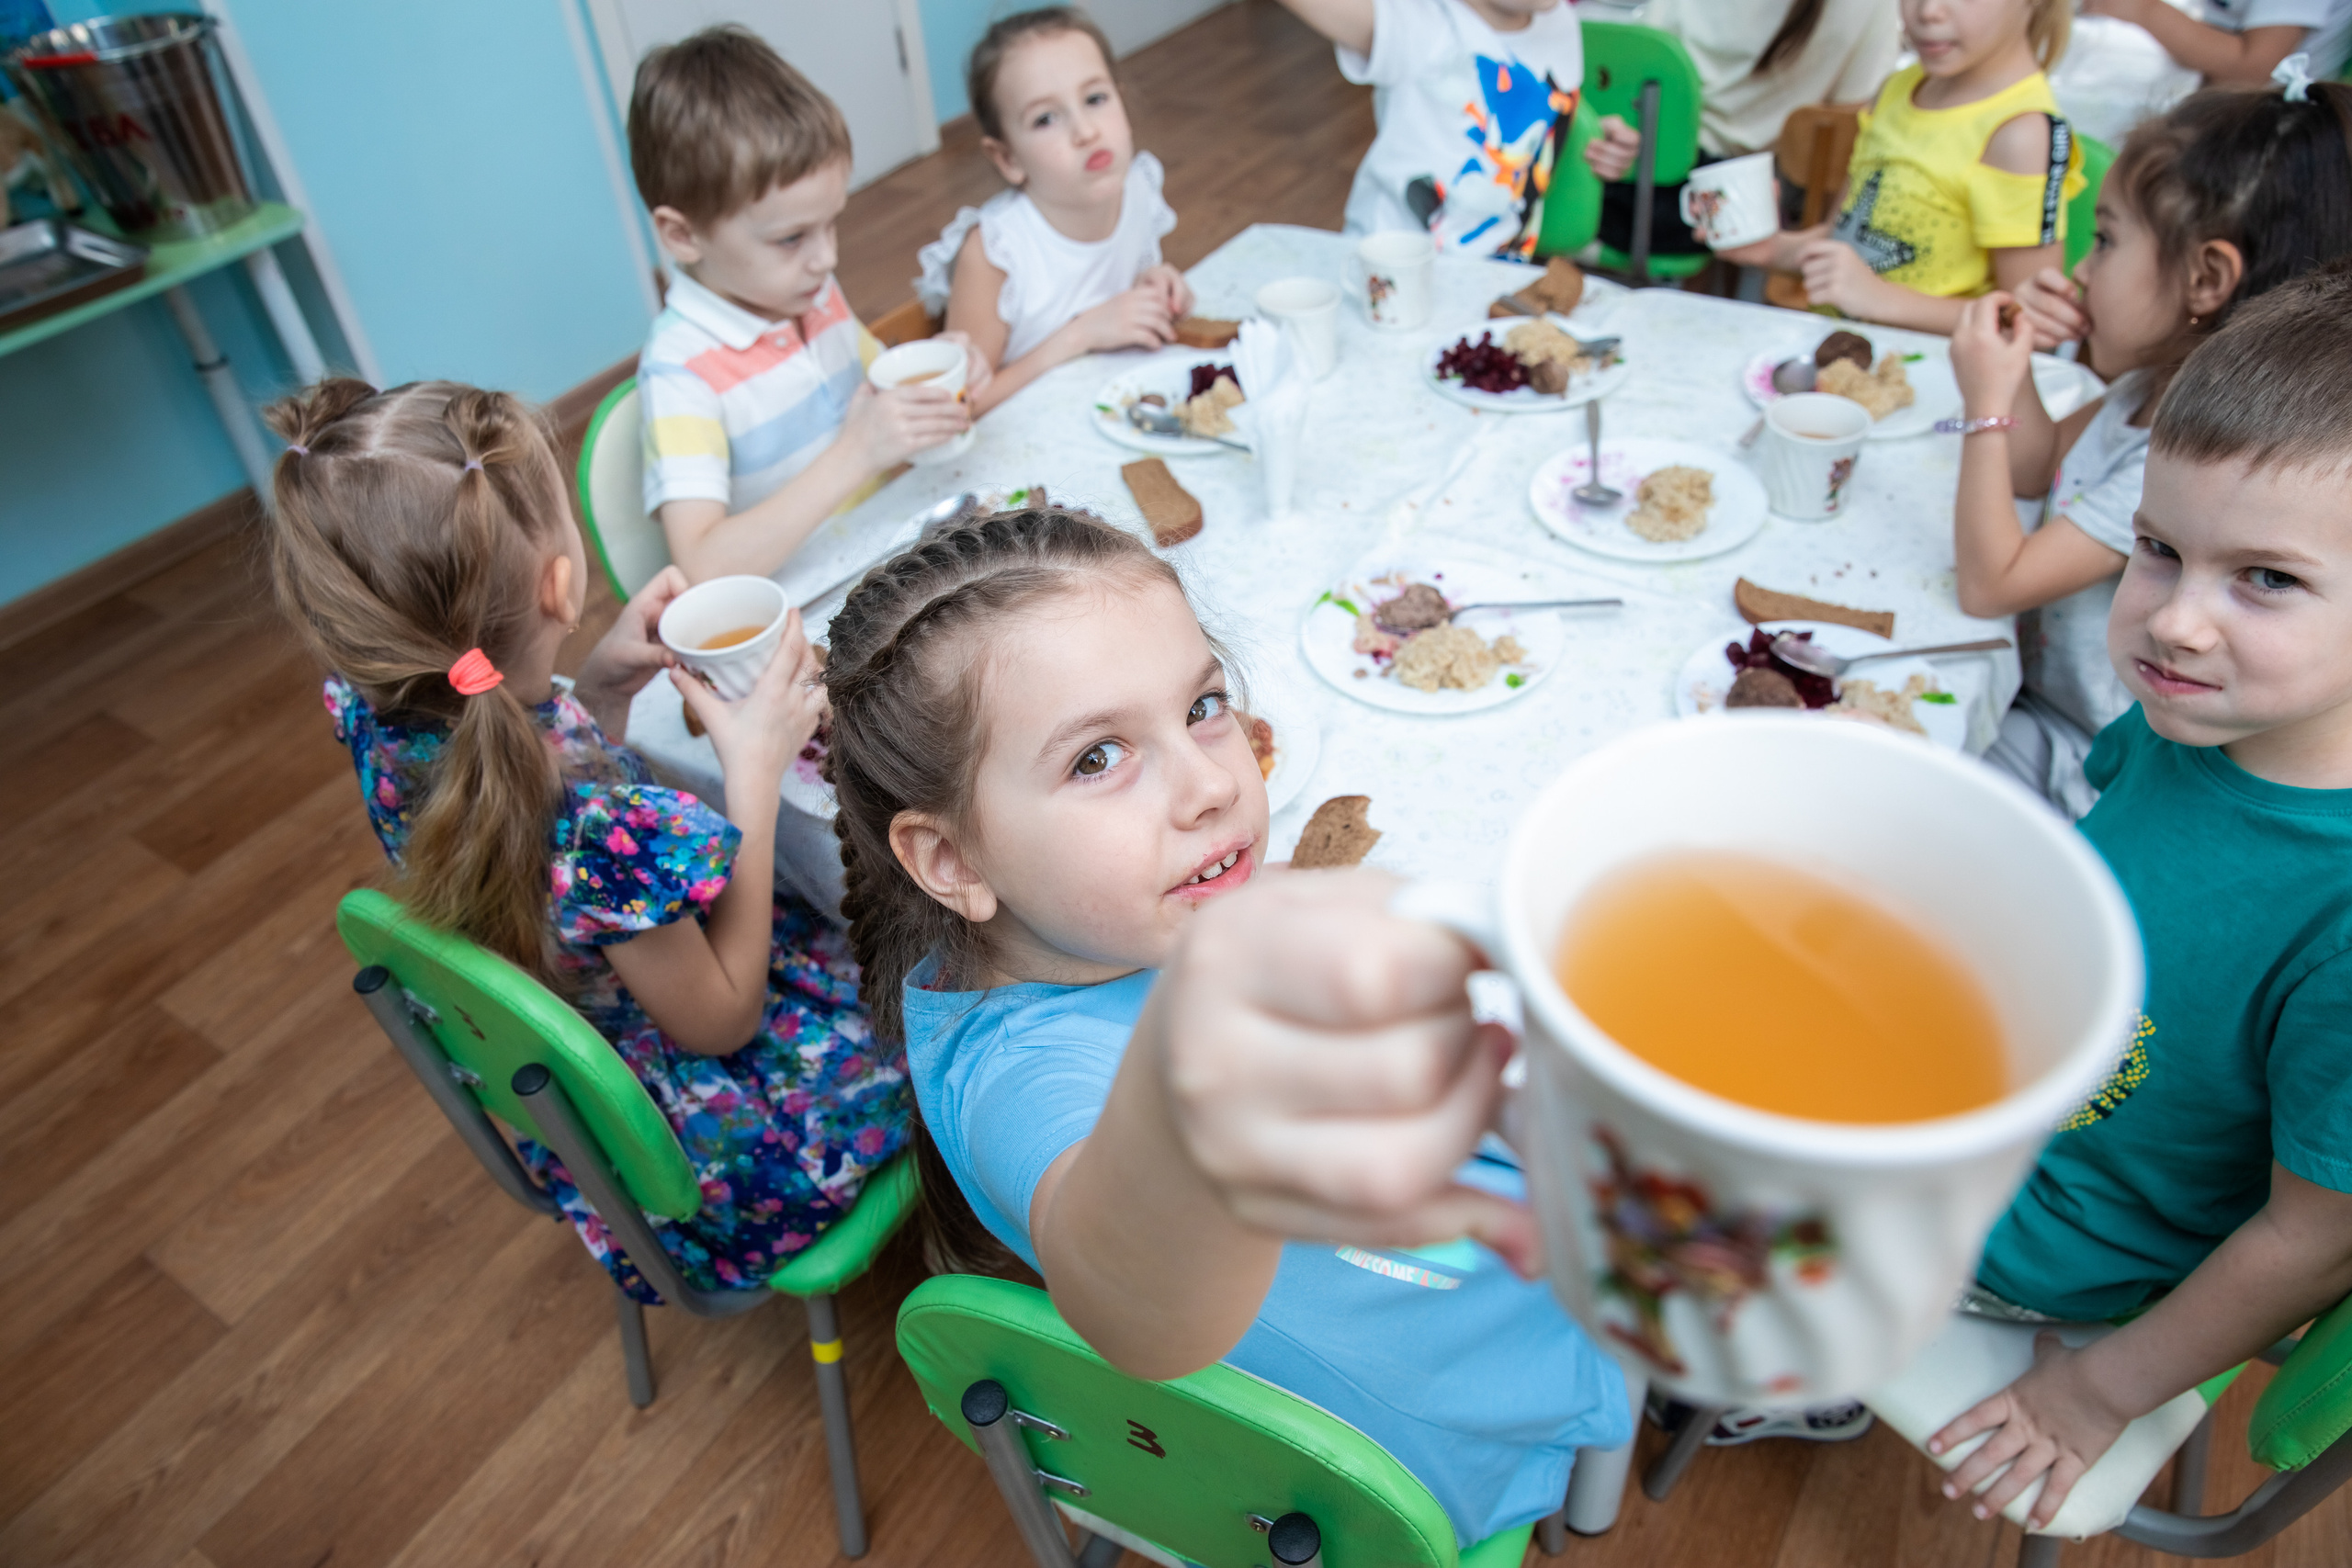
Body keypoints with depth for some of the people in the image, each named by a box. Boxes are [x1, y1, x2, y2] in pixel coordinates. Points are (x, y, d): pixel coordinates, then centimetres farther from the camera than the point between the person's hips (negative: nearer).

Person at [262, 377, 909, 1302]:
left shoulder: (379, 721, -18)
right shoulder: (613, 833, -43)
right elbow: (722, 1020, -22)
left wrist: (599, 688, -11)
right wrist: (754, 770, -24)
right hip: (715, 1157, -7)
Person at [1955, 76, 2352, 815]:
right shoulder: (2158, 388, -2)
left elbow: (1989, 584, -29)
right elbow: (2037, 469, 15)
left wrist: (1987, 406, -24)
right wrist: (2016, 366, -5)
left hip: (2081, 761, -9)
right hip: (2033, 685, 9)